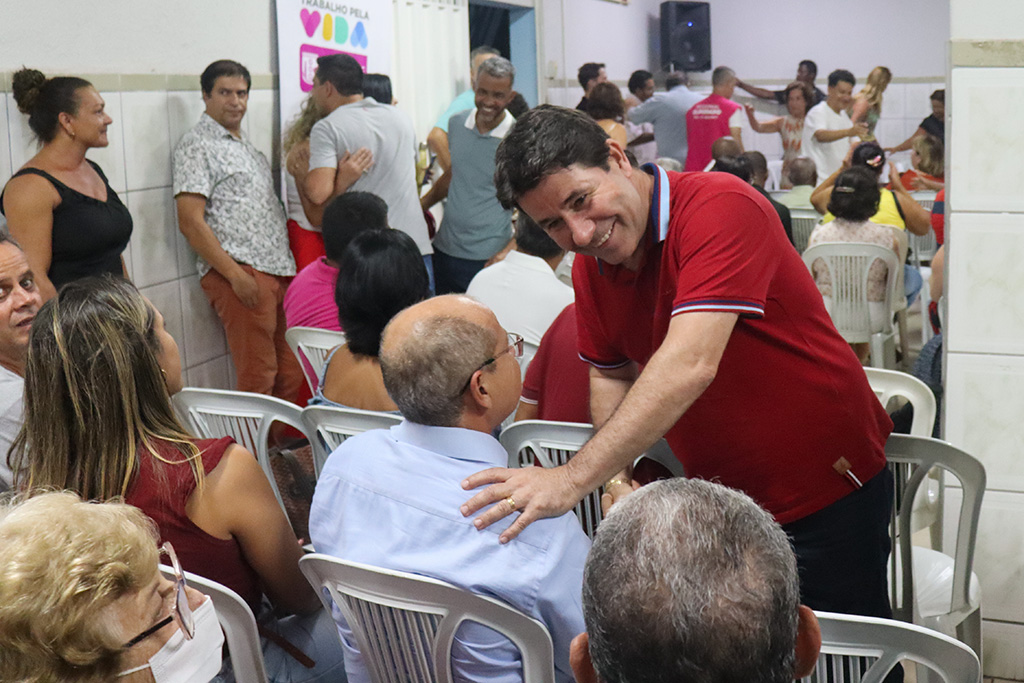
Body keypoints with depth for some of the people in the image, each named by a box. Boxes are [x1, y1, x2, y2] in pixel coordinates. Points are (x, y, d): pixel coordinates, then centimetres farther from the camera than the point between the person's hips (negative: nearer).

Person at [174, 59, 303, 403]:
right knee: (257, 378, -8)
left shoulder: (246, 144, 22)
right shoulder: (197, 146, -4)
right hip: (240, 274, -8)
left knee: (292, 376, 7)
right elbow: (191, 222, -12)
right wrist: (236, 275, -18)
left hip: (280, 271, 8)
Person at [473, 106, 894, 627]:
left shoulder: (722, 207, -25)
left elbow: (689, 366, -37)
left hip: (827, 491, -6)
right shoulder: (591, 265, -1)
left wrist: (572, 479, -43)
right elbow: (611, 374, 13)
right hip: (719, 499, 6)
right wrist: (617, 478, -6)